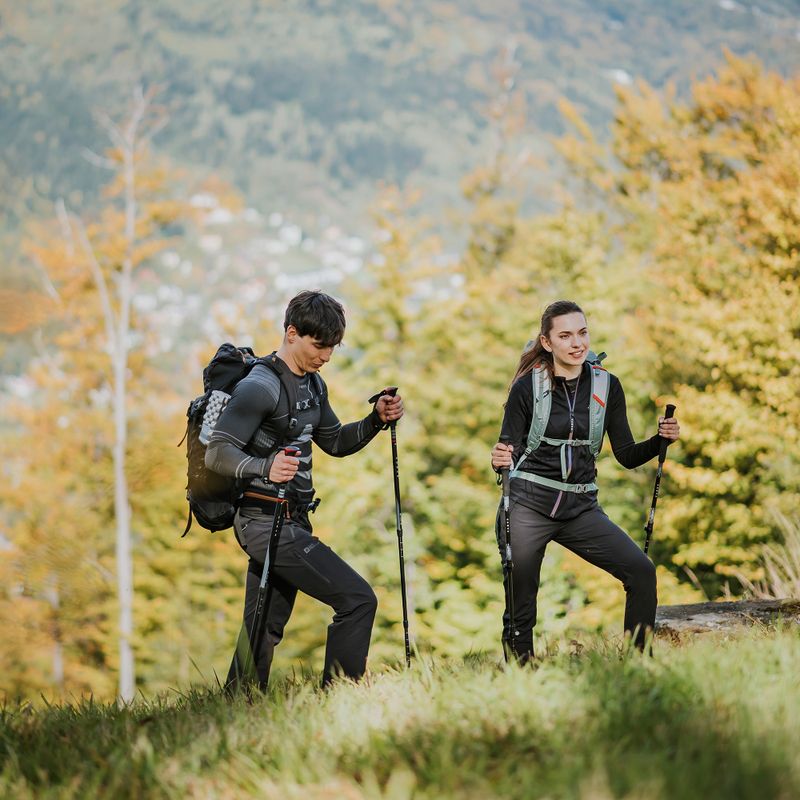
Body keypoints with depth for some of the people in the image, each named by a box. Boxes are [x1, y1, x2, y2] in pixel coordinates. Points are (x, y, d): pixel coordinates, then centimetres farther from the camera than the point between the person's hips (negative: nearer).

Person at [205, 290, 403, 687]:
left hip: (290, 522, 9)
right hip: (268, 521, -9)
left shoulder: (313, 385, 15)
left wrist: (377, 420, 7)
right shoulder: (259, 387, -14)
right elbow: (217, 453, -19)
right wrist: (266, 467, -38)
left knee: (263, 633, 11)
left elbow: (335, 442, 25)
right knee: (358, 599, -14)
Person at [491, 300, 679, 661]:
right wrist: (500, 460, -26)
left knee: (642, 572, -11)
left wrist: (661, 440, -10)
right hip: (528, 505, -3)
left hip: (581, 508, 3)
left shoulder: (607, 385, 4)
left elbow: (626, 455, 7)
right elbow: (509, 452, -4)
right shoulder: (528, 386, -5)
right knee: (519, 606, -3)